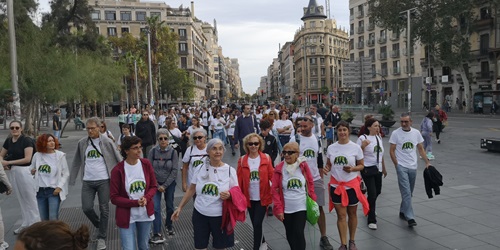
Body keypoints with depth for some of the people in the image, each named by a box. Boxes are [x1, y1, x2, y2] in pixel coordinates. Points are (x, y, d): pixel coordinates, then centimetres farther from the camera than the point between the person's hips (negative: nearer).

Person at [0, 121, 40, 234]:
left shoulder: (26, 141, -11)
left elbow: (27, 159, -17)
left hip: (24, 171, -7)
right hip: (13, 172, 7)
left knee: (30, 199, 1)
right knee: (21, 200, 16)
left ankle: (35, 225, 12)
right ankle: (26, 224, 27)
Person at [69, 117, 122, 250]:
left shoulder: (106, 142, -5)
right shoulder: (82, 143, 2)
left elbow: (118, 159, -3)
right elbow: (76, 162, 7)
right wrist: (71, 180, 5)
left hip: (104, 180, -2)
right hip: (87, 181, 3)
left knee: (104, 210, 4)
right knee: (86, 208, 2)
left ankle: (102, 237, 19)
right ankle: (99, 226, 32)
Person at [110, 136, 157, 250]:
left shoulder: (146, 164, -5)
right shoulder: (117, 170, -15)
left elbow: (154, 186, 3)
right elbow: (114, 198, -12)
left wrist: (146, 198, -18)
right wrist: (135, 203, -22)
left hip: (145, 214, 4)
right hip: (127, 216, -3)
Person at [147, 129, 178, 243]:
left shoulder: (173, 152, -10)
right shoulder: (152, 151, -10)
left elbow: (174, 170, -10)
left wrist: (165, 185, -12)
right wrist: (157, 185, -11)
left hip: (169, 183, 1)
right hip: (156, 183, 0)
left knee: (169, 206, 14)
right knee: (156, 208, -9)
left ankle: (169, 225, 40)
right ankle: (157, 235, -4)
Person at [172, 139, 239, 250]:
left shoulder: (230, 170, -8)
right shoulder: (200, 168, -3)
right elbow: (191, 190, 7)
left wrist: (229, 196, -22)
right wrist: (180, 207, 7)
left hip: (220, 216, -1)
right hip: (200, 214, 2)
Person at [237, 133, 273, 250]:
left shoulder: (266, 158, -5)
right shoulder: (242, 160, -3)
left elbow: (272, 175, -9)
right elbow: (239, 180, -4)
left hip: (263, 197, -2)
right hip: (249, 198, 3)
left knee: (257, 223, -8)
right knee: (255, 224, 17)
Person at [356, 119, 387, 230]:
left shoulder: (379, 138, 10)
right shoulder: (363, 138, -12)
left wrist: (384, 168, 23)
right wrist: (363, 145, -32)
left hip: (378, 169, 7)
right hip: (368, 170, -7)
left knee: (377, 192, 17)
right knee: (372, 193, -9)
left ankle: (368, 208, 44)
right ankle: (371, 220, 2)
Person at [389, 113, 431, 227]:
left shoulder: (416, 133, 6)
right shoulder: (396, 133, -6)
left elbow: (421, 149, 13)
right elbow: (392, 151, -4)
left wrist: (427, 162, 6)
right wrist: (397, 165, -9)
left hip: (413, 166, 5)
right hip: (401, 166, -5)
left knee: (408, 192, 14)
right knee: (406, 192, -12)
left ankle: (403, 212, 30)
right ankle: (410, 217, -13)